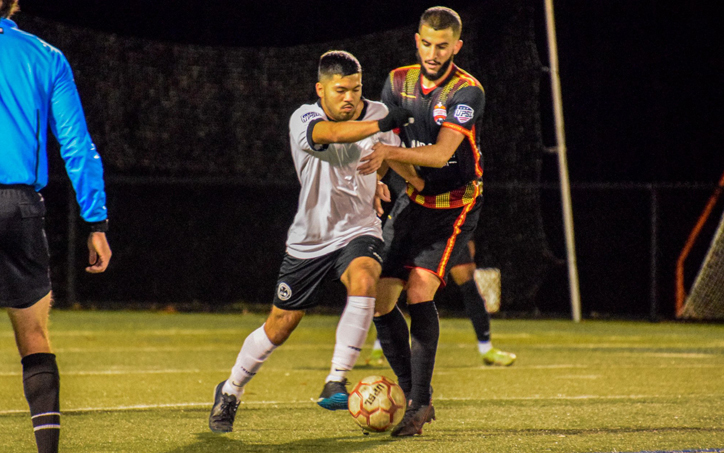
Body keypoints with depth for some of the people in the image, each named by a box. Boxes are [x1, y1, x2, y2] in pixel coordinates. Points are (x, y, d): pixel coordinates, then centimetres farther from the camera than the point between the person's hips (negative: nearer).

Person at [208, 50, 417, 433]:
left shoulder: (375, 114, -3)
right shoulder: (303, 120, -15)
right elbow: (332, 133, -40)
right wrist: (380, 124, -50)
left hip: (358, 230, 1)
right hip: (309, 239, -1)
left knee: (364, 280, -33)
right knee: (279, 327, 7)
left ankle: (336, 383, -29)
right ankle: (231, 391, 33)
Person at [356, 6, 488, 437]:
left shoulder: (467, 91, -15)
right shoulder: (399, 82, 3)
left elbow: (441, 153, -26)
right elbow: (383, 136, 8)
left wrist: (389, 152, -41)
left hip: (455, 208, -6)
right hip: (412, 203, 6)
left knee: (419, 293, -22)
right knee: (380, 301, -1)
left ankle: (420, 403, -15)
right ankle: (415, 398, 13)